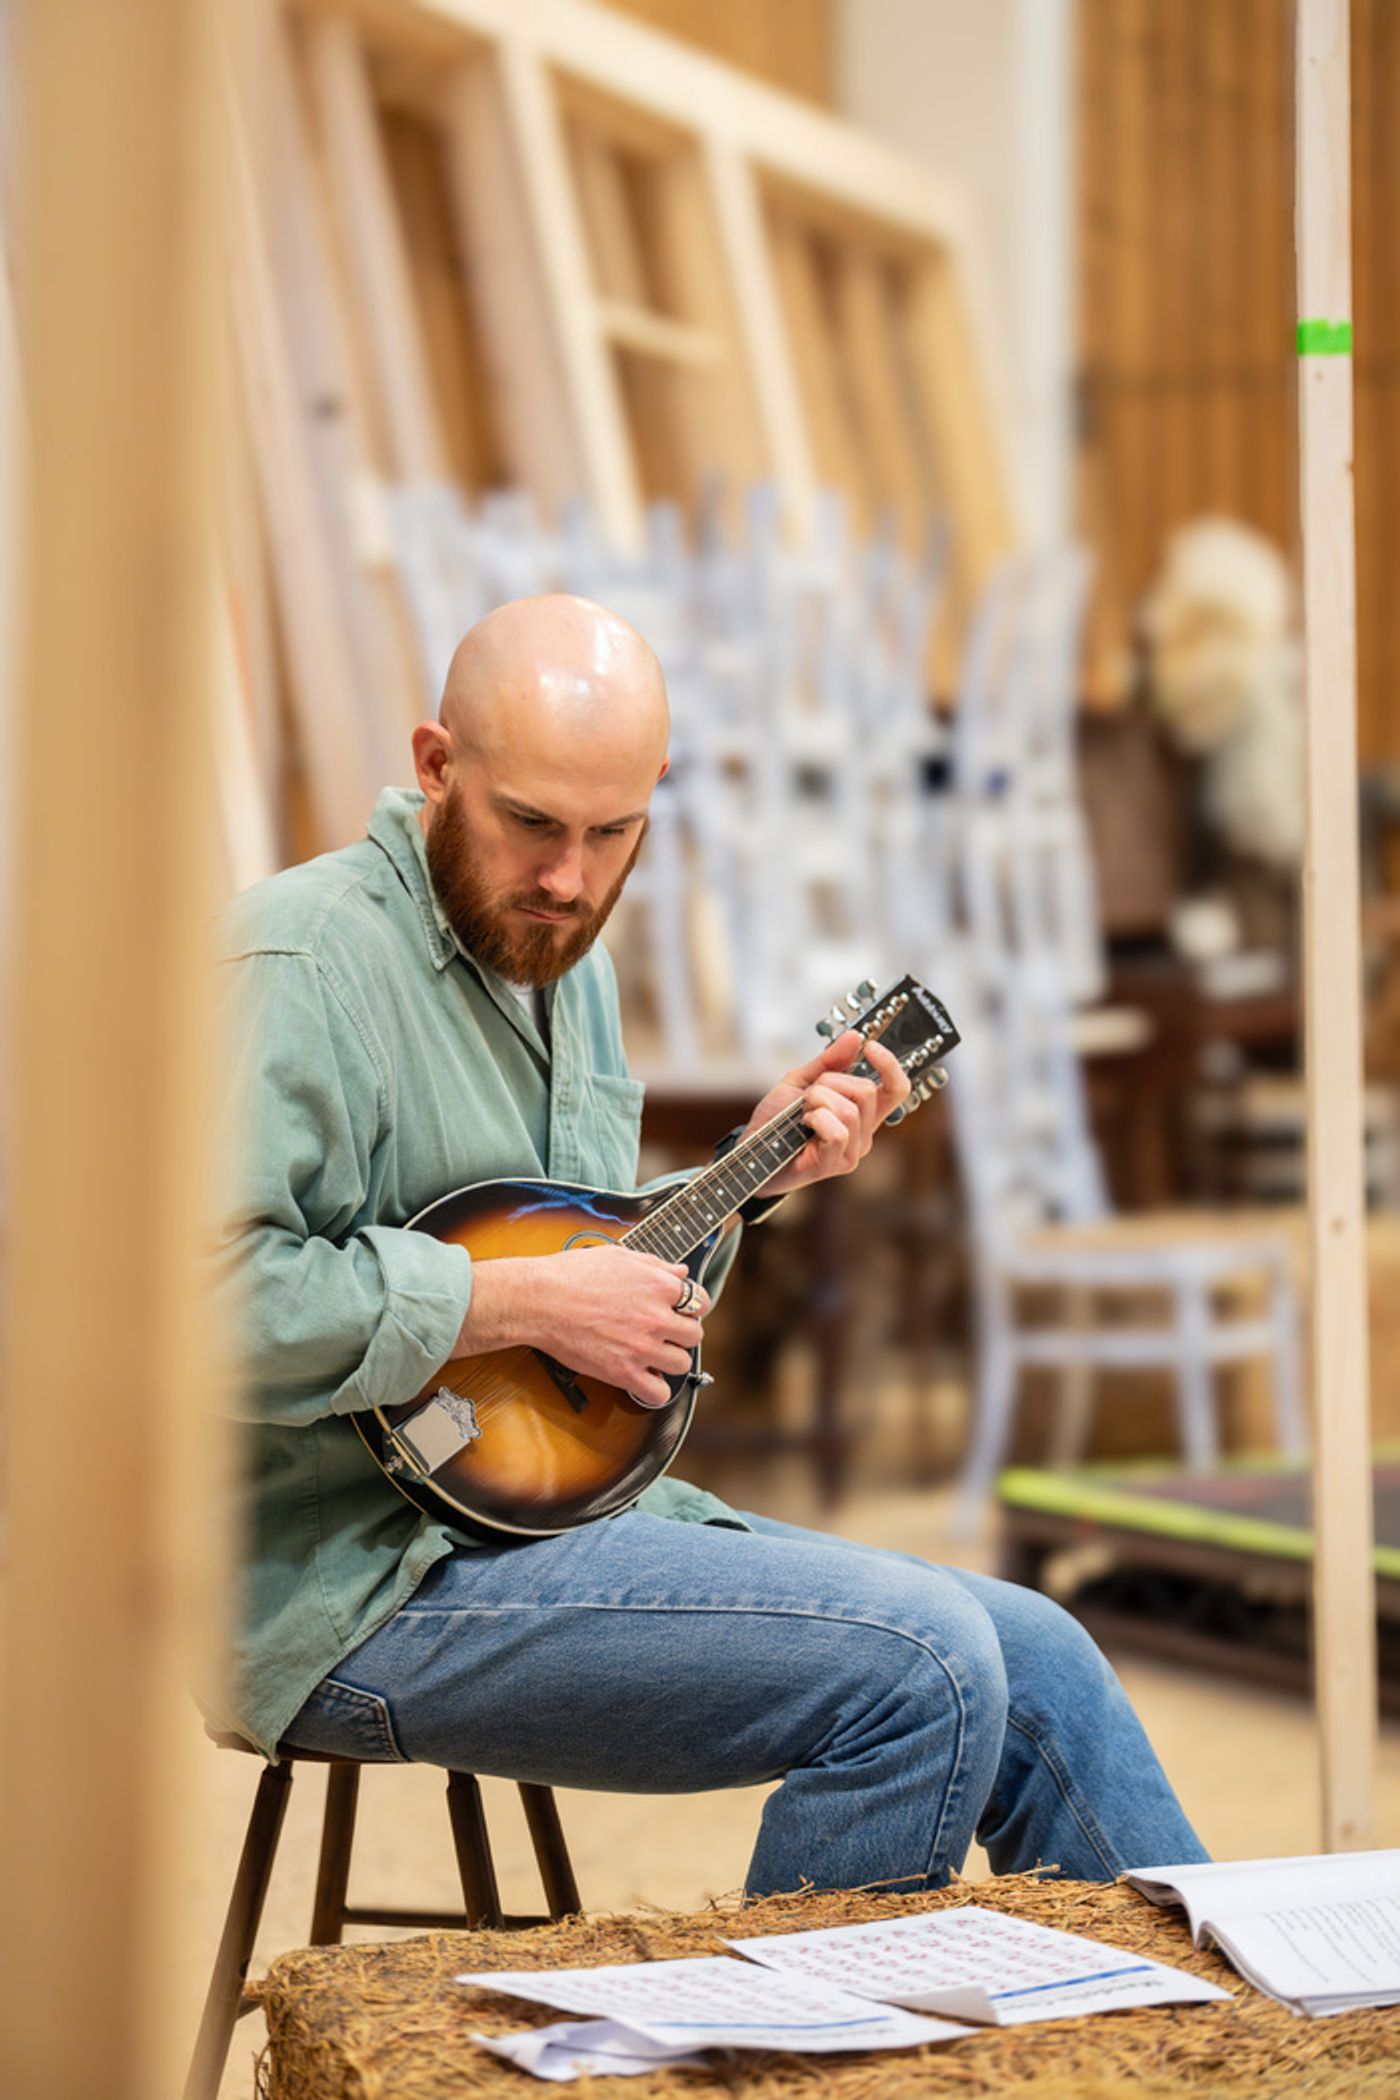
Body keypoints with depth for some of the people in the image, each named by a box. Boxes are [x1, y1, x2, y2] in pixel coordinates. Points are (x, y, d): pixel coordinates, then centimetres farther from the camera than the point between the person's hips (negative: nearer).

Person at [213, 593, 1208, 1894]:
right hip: (362, 1576, -9)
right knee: (922, 1664, -21)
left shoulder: (565, 965, 16)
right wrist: (527, 1300, -23)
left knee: (1036, 1660, 3)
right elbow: (204, 1297, -28)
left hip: (572, 1491, 9)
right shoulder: (303, 963, -15)